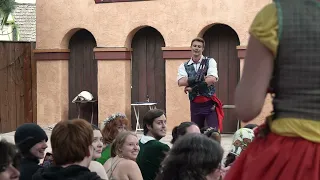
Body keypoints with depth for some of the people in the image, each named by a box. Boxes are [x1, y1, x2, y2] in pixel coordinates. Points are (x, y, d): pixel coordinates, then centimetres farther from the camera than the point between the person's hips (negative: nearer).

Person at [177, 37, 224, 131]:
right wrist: (202, 78, -23)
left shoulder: (210, 62, 1)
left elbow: (212, 79, -15)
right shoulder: (184, 66, 7)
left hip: (209, 103, -3)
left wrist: (192, 88, -17)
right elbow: (181, 82, -12)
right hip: (195, 104, 3)